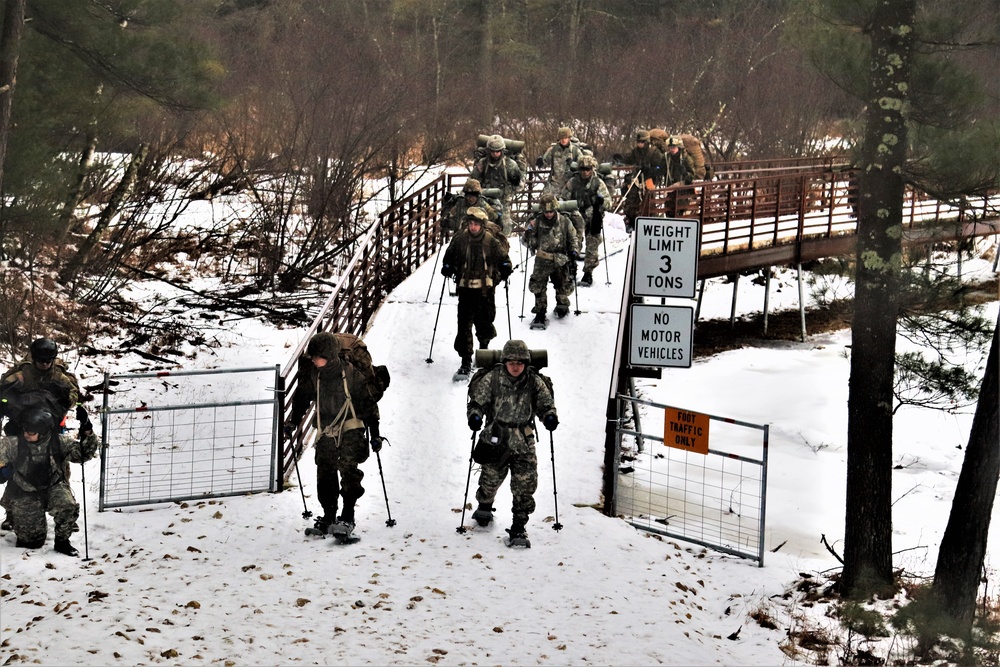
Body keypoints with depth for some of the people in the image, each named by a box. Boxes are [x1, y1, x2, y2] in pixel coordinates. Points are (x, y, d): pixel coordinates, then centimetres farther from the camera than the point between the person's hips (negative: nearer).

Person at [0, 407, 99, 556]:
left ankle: (62, 541, -4)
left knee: (69, 508, -34)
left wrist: (87, 435, -22)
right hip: (24, 493, -1)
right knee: (32, 541, -1)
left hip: (53, 487, 1)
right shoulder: (13, 443, -15)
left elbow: (82, 453, -5)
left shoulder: (59, 442, -10)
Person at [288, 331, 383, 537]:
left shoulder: (351, 374, -13)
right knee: (325, 475, 3)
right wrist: (294, 422, 11)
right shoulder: (312, 376, -2)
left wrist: (375, 434, -8)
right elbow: (301, 398, 17)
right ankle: (329, 516, 17)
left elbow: (367, 403, -7)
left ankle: (347, 517, -15)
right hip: (325, 432, 4)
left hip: (351, 428, -4)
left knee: (348, 469, -17)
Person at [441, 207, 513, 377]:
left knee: (485, 323, 8)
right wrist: (447, 267, -4)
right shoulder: (459, 240, 0)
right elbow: (449, 256, 15)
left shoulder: (491, 241, -3)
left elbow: (502, 257, 8)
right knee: (464, 325, -8)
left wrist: (505, 268, -12)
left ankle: (484, 346, 41)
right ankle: (466, 361, -4)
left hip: (486, 288, 0)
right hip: (465, 288, 0)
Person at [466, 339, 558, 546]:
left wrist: (550, 416, -13)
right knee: (491, 478, 14)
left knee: (525, 485, -6)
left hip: (523, 443, 1)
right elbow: (477, 401, 0)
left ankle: (518, 527, 6)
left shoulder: (535, 381, -2)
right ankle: (484, 507, 47)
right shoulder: (491, 379, -7)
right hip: (495, 438, -1)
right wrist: (475, 415, -21)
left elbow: (546, 403, 8)